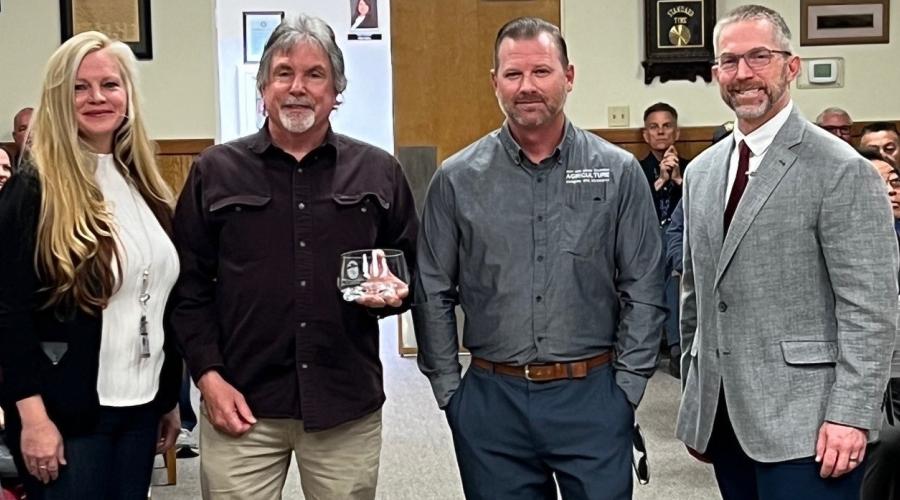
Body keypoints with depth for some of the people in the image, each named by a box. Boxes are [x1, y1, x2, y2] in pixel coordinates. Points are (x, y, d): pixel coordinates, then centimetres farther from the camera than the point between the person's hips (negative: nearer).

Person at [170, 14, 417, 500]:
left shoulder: (378, 172, 6)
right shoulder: (215, 172, 4)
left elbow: (412, 267, 14)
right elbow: (188, 287, 4)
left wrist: (396, 292, -8)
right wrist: (208, 377, -4)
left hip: (348, 406, 1)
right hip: (241, 404, -1)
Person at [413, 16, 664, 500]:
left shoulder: (618, 172, -2)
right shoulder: (456, 179, -1)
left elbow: (643, 291, 1)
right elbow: (433, 296, 4)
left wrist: (626, 387, -3)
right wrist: (449, 390, 1)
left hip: (592, 396, 0)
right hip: (491, 399, 1)